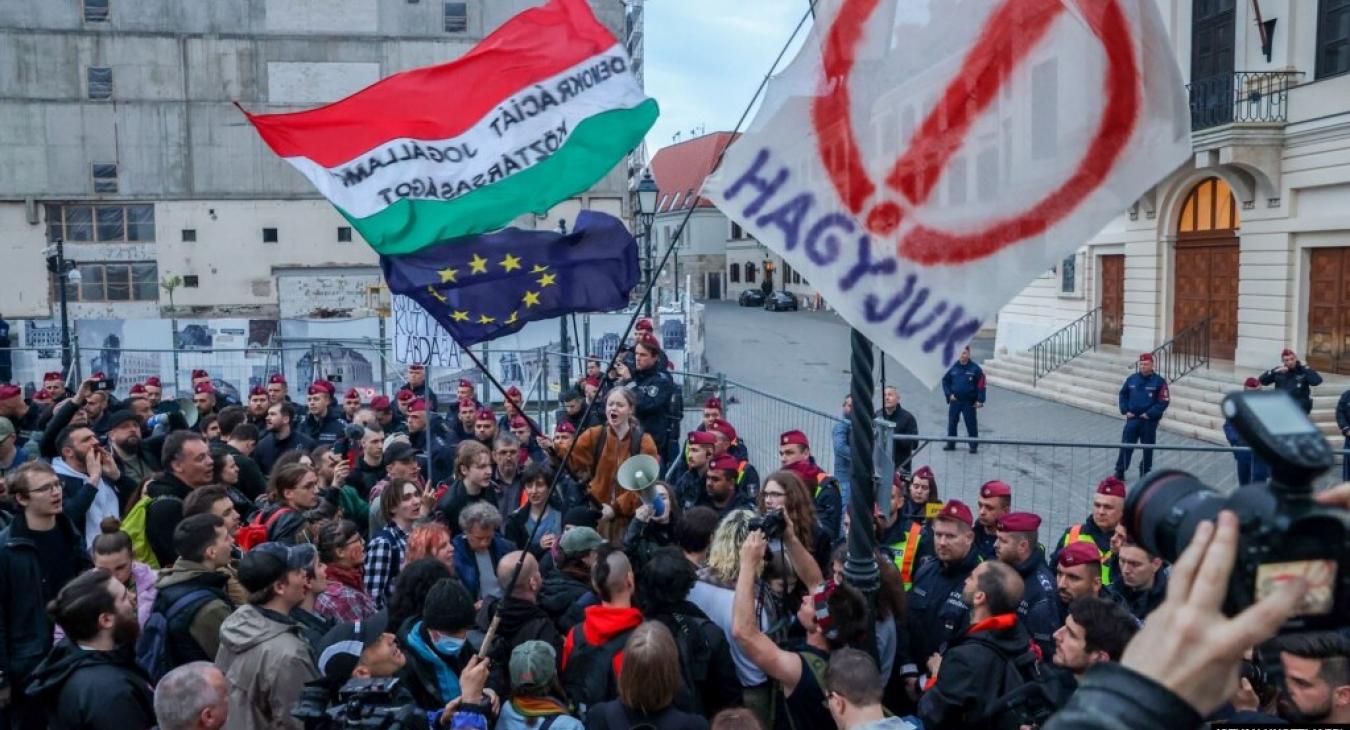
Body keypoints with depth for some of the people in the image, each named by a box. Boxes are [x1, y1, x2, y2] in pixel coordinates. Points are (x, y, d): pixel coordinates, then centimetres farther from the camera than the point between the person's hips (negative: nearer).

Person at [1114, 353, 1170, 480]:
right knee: (1126, 446, 1)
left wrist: (1150, 414, -15)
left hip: (1149, 421, -2)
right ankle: (1120, 471, 9)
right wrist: (1125, 410, 1)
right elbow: (1123, 395, 14)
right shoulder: (1132, 379, 3)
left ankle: (1145, 473, 22)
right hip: (1132, 419, 2)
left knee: (1147, 448, 9)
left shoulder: (1159, 381, -8)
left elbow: (1164, 401, -9)